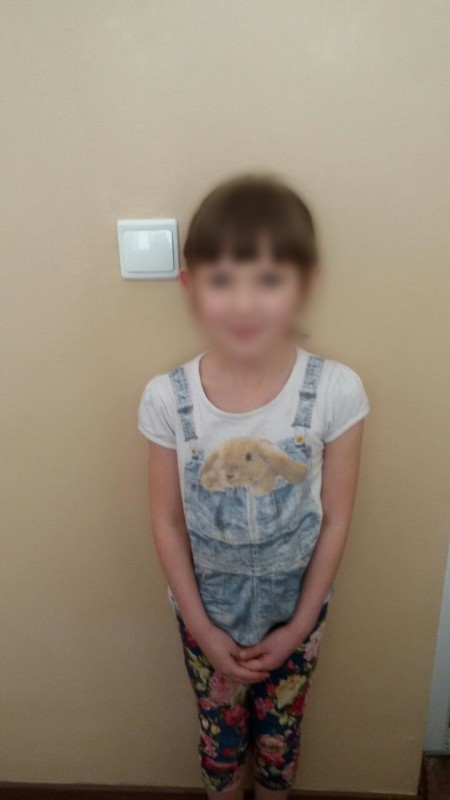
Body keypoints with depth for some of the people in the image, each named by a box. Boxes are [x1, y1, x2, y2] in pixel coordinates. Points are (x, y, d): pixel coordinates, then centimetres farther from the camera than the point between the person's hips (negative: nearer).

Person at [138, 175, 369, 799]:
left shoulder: (336, 390, -23)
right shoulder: (167, 398, -21)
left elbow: (335, 521, -13)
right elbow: (167, 523, -10)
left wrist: (298, 627, -7)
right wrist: (203, 628, -6)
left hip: (294, 610, 0)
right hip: (206, 613, 1)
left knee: (279, 735, 25)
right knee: (220, 734, 25)